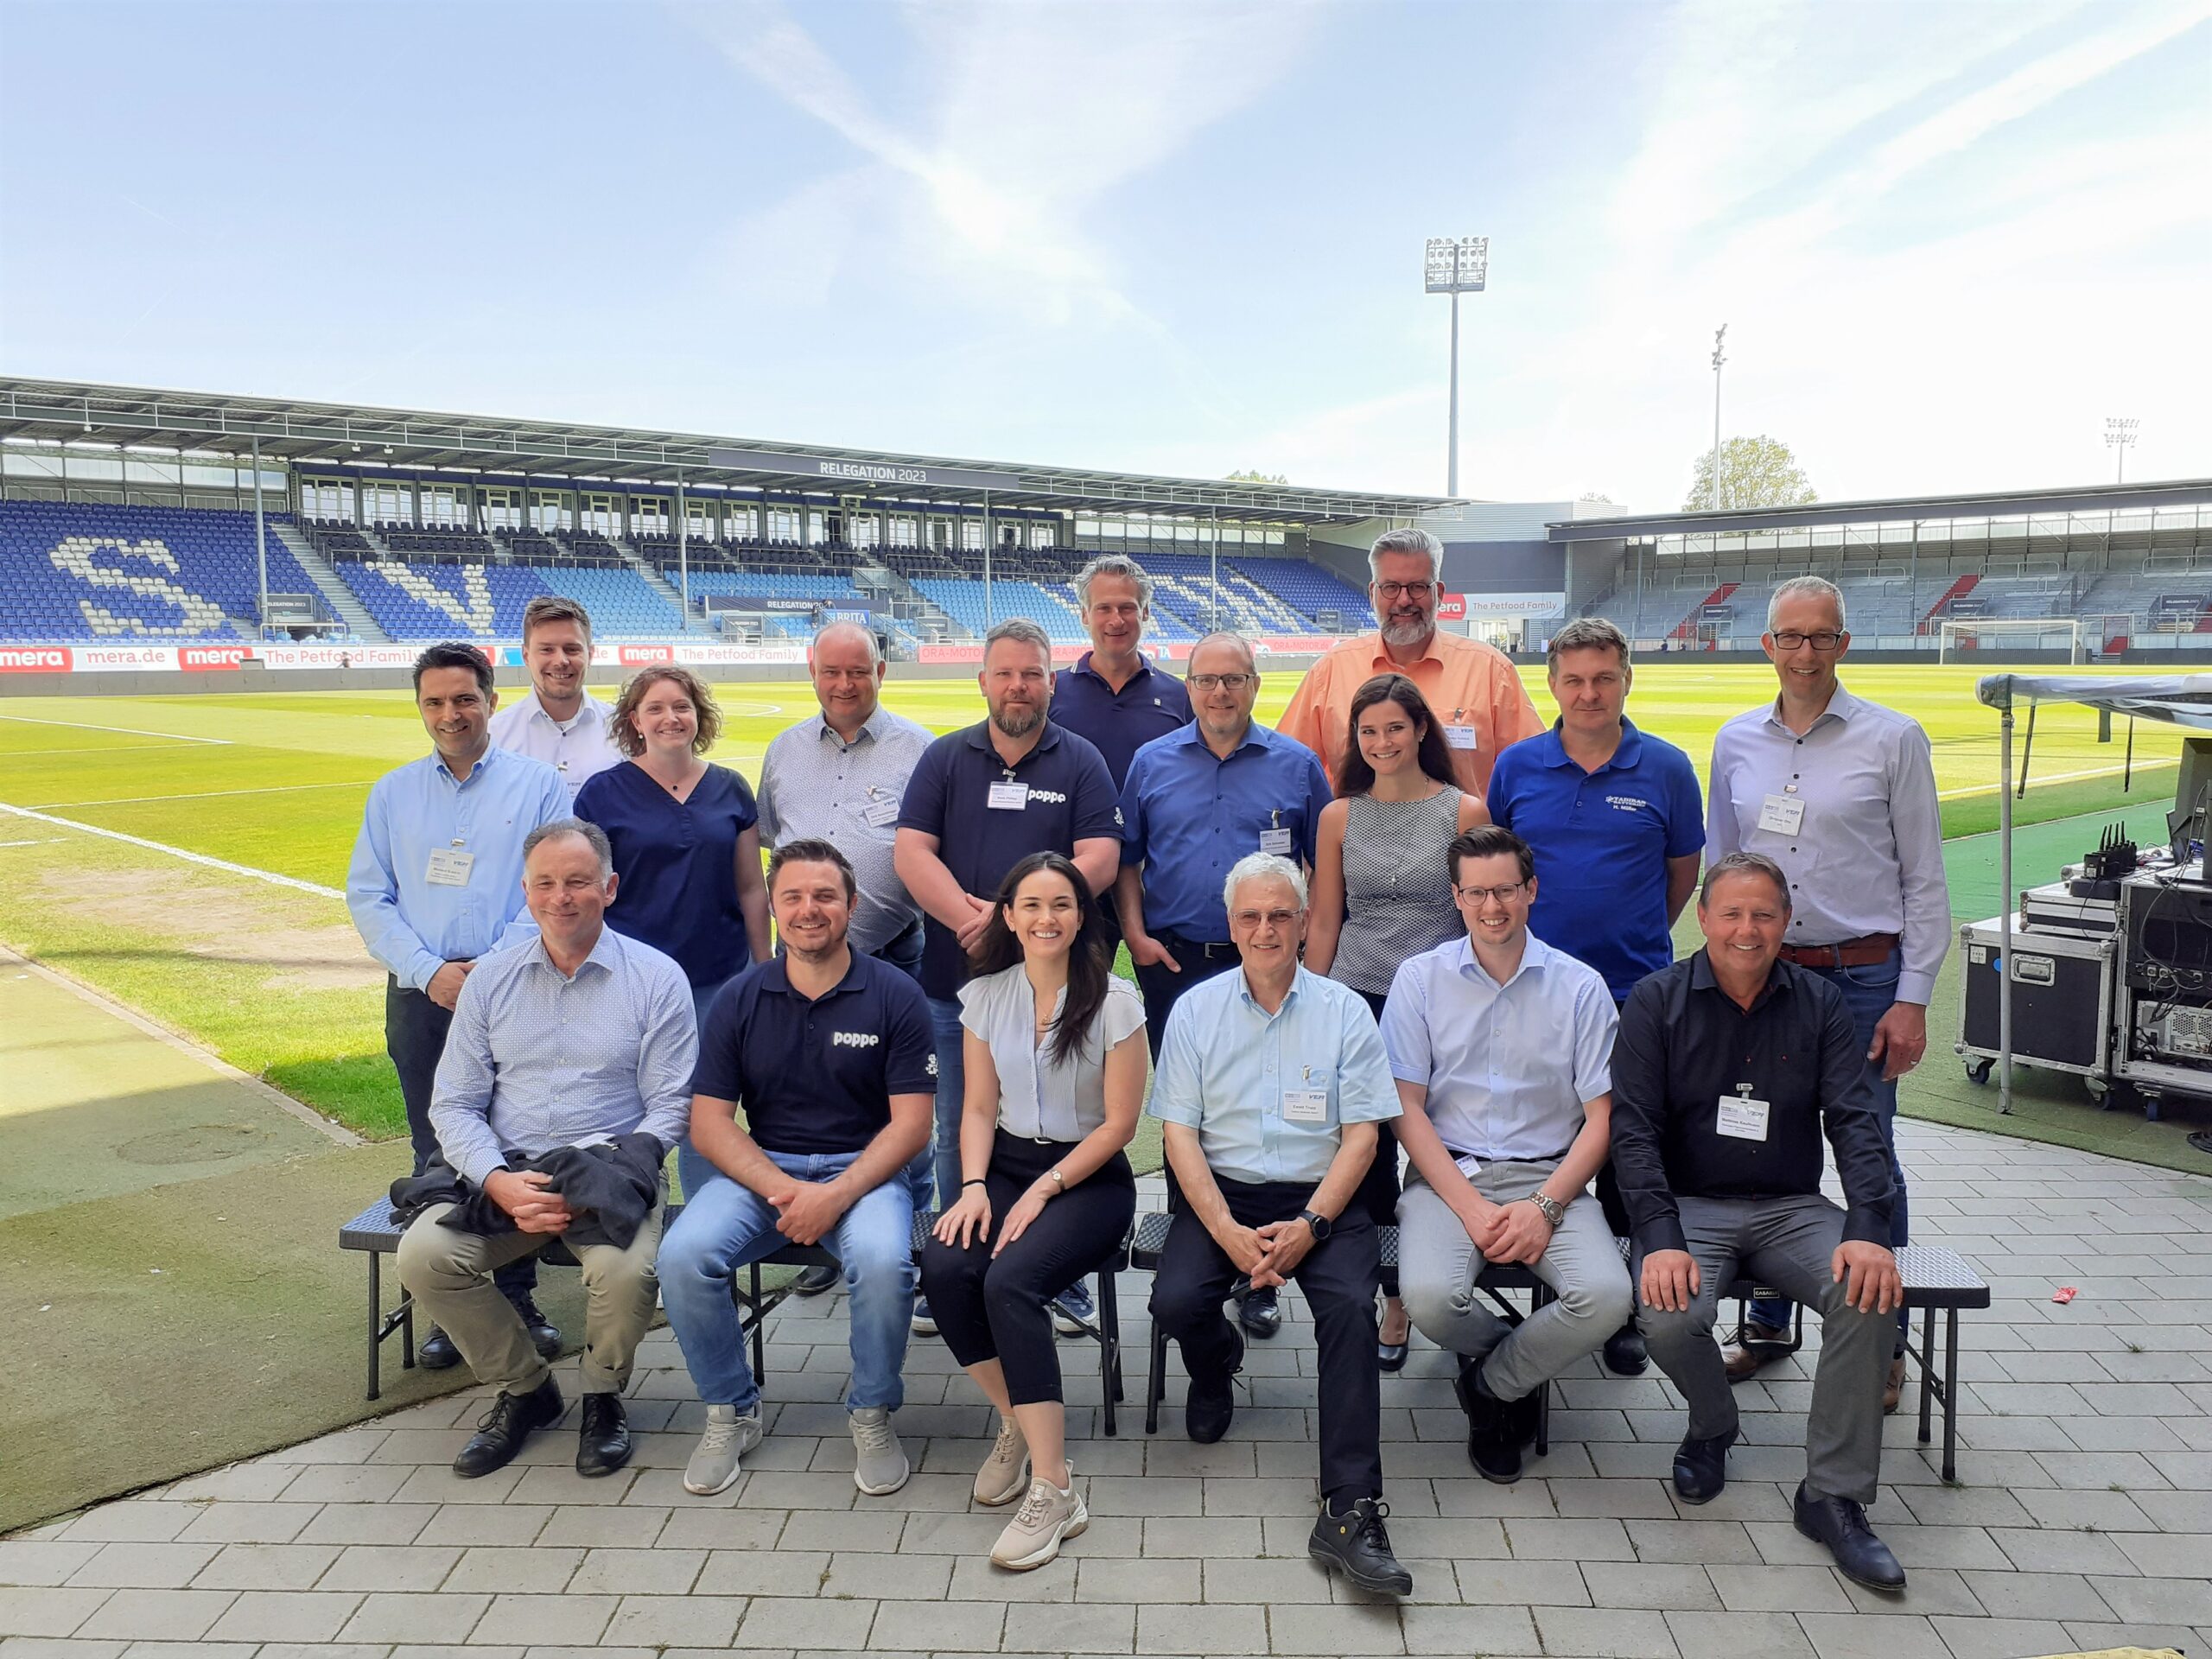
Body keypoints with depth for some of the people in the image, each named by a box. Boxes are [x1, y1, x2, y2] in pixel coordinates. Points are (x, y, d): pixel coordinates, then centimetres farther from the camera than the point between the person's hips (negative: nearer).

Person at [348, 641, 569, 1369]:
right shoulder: (392, 793, 13)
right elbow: (367, 896, 7)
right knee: (436, 1154, 7)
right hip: (421, 999, 3)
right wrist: (428, 972, -7)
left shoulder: (538, 783, 4)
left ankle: (517, 1300, 13)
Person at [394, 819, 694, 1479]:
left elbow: (668, 1108, -3)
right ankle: (523, 1388, 3)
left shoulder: (656, 978, 0)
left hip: (611, 1173, -3)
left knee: (625, 1269, -33)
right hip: (505, 1175, 4)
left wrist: (598, 1184, -18)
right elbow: (453, 1106, 6)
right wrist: (500, 1184, -13)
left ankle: (602, 1397, 2)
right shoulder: (490, 980, 10)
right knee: (423, 1254, -23)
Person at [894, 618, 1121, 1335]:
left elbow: (1099, 859, -7)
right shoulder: (945, 758, 8)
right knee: (958, 1134, 10)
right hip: (954, 980, 2)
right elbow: (911, 852, -1)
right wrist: (968, 917, -17)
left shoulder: (1081, 762, 4)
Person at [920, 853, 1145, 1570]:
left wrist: (1043, 1190, -14)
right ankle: (1017, 1420, -1)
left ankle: (1053, 1489, -21)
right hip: (1007, 1164, 4)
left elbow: (1119, 1122, -7)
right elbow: (979, 1108, 7)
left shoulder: (1115, 1000, -7)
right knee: (943, 1267, -26)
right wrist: (973, 1186, -10)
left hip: (1089, 1177, -4)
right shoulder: (984, 996, 5)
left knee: (1010, 1281, -30)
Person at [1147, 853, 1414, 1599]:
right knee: (1176, 1301, -24)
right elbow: (1179, 1133, -1)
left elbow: (1360, 1135, 0)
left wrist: (1309, 1224, -15)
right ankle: (1217, 1363, 15)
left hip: (1319, 1199, -1)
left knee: (1351, 1306, -27)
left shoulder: (1344, 1011, 3)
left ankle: (1349, 1511, -23)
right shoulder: (1195, 1011, 4)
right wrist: (1229, 1233, -14)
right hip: (1221, 1194, 1)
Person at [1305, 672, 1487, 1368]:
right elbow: (1324, 925, 9)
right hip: (1356, 999, 2)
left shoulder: (1465, 812, 0)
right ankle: (1395, 1300, 18)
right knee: (1366, 1155, 2)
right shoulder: (1339, 816, 6)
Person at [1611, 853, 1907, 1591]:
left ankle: (1834, 1496, -11)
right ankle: (1711, 1427, 8)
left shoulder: (1819, 1004, 5)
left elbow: (1854, 1120, -2)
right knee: (1669, 1317, -30)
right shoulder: (1657, 1002, -2)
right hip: (1689, 1205, -2)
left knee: (1868, 1293, -27)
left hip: (1791, 1207, 2)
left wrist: (1868, 1230, -19)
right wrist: (1660, 1239, -22)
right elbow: (1633, 1128, -9)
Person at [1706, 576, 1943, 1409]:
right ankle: (1766, 1324, 23)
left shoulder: (1894, 739, -1)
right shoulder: (1735, 743, 9)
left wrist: (1912, 997, -6)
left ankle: (1883, 1345, 16)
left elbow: (1924, 879, 0)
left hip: (1862, 976, -3)